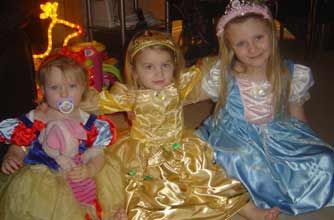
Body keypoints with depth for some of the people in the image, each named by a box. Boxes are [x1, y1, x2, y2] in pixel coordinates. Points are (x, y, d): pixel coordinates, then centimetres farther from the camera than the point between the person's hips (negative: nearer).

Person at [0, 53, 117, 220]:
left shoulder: (89, 123, 2)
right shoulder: (34, 120, 3)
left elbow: (98, 155, 2)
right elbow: (20, 147, 10)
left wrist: (89, 170, -16)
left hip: (76, 185, 0)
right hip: (36, 182, 0)